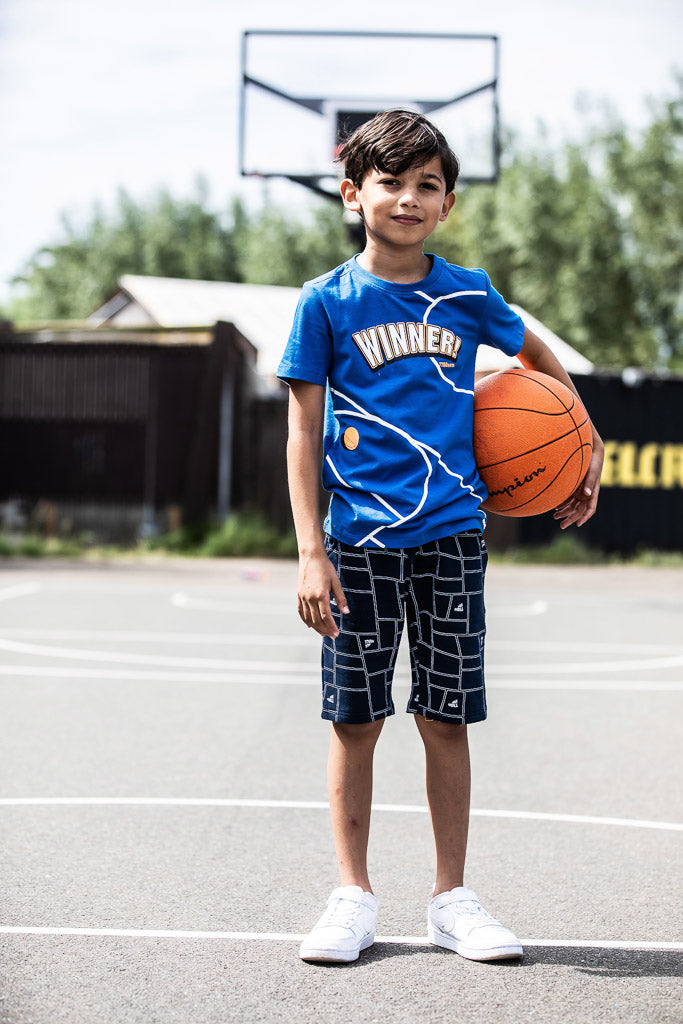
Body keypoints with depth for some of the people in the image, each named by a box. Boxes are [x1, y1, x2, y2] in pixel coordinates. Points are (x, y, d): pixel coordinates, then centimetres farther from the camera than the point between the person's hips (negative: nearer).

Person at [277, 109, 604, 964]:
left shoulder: (468, 294, 5)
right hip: (361, 539, -2)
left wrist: (586, 447, 19)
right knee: (355, 719, 4)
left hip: (451, 536, 2)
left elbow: (538, 358, 25)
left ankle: (452, 899, 17)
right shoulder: (327, 302, -1)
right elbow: (304, 431, -2)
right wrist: (311, 551, -9)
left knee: (447, 720, 6)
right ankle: (354, 897, 16)